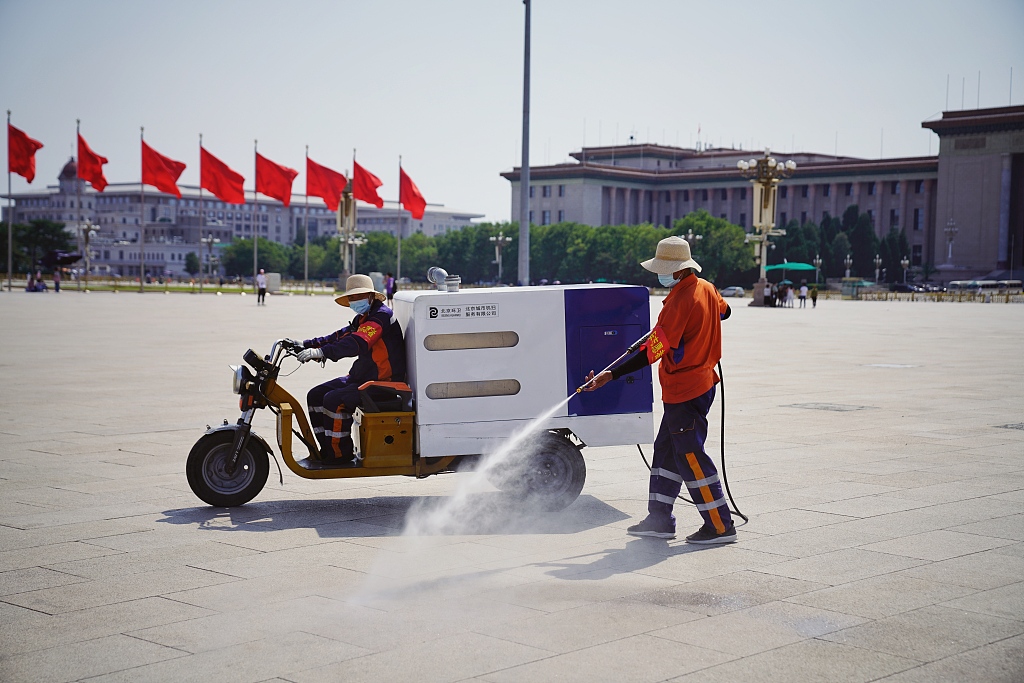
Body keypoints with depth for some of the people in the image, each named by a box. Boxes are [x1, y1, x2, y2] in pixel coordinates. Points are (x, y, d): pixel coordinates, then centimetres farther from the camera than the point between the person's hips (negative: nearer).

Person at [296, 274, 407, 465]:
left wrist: (321, 352, -39)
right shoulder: (363, 319, 17)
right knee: (316, 395, 7)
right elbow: (341, 336, 14)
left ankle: (341, 455, -13)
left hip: (381, 383, -11)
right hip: (361, 377, 11)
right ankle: (328, 451, 11)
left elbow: (358, 343, -32)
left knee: (334, 400, -26)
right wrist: (306, 345, 4)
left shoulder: (381, 316, -17)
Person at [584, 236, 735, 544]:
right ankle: (659, 519, 20)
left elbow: (653, 351, -25)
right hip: (700, 382, 10)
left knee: (690, 456, -3)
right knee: (666, 449, 15)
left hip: (684, 391, -10)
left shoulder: (679, 302, -24)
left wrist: (612, 375, -24)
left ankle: (720, 525, 4)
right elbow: (724, 311, 27)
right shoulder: (706, 289, 4)